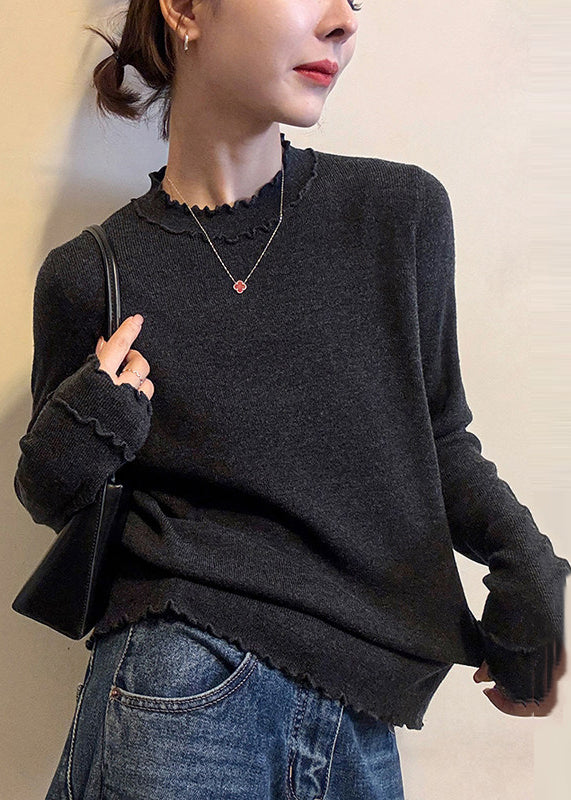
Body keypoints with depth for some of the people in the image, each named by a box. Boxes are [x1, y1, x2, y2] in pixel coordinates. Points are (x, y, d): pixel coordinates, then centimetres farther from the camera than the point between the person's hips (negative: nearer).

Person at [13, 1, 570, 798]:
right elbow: (56, 501, 9)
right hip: (183, 689, -2)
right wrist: (72, 444, -12)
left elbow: (438, 434, 10)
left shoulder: (404, 211, -1)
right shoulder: (91, 274, -3)